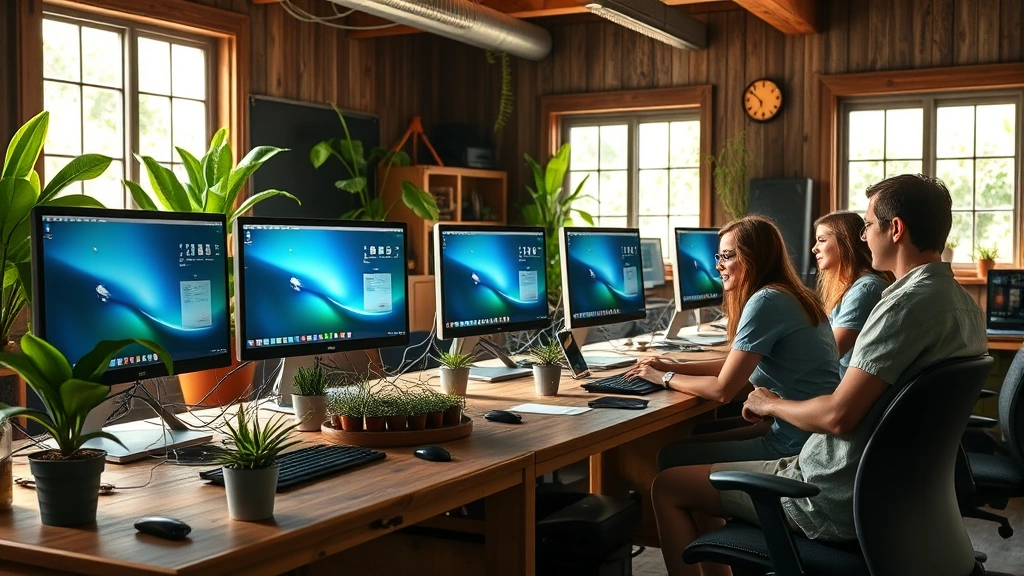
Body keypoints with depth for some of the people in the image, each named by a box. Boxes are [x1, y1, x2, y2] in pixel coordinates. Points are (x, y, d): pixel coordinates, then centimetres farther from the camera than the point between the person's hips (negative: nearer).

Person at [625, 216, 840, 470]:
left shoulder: (765, 302, -18)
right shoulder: (787, 296, 11)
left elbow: (722, 390, -18)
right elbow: (738, 364, 19)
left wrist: (665, 378, -4)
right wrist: (676, 367, 11)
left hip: (796, 447, -10)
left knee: (670, 457, 0)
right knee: (694, 438, 21)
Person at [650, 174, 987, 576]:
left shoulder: (908, 304, -23)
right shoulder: (965, 305, 7)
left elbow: (838, 417, -26)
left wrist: (771, 404, -7)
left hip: (839, 500, -10)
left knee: (667, 487, 3)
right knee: (704, 477, 22)